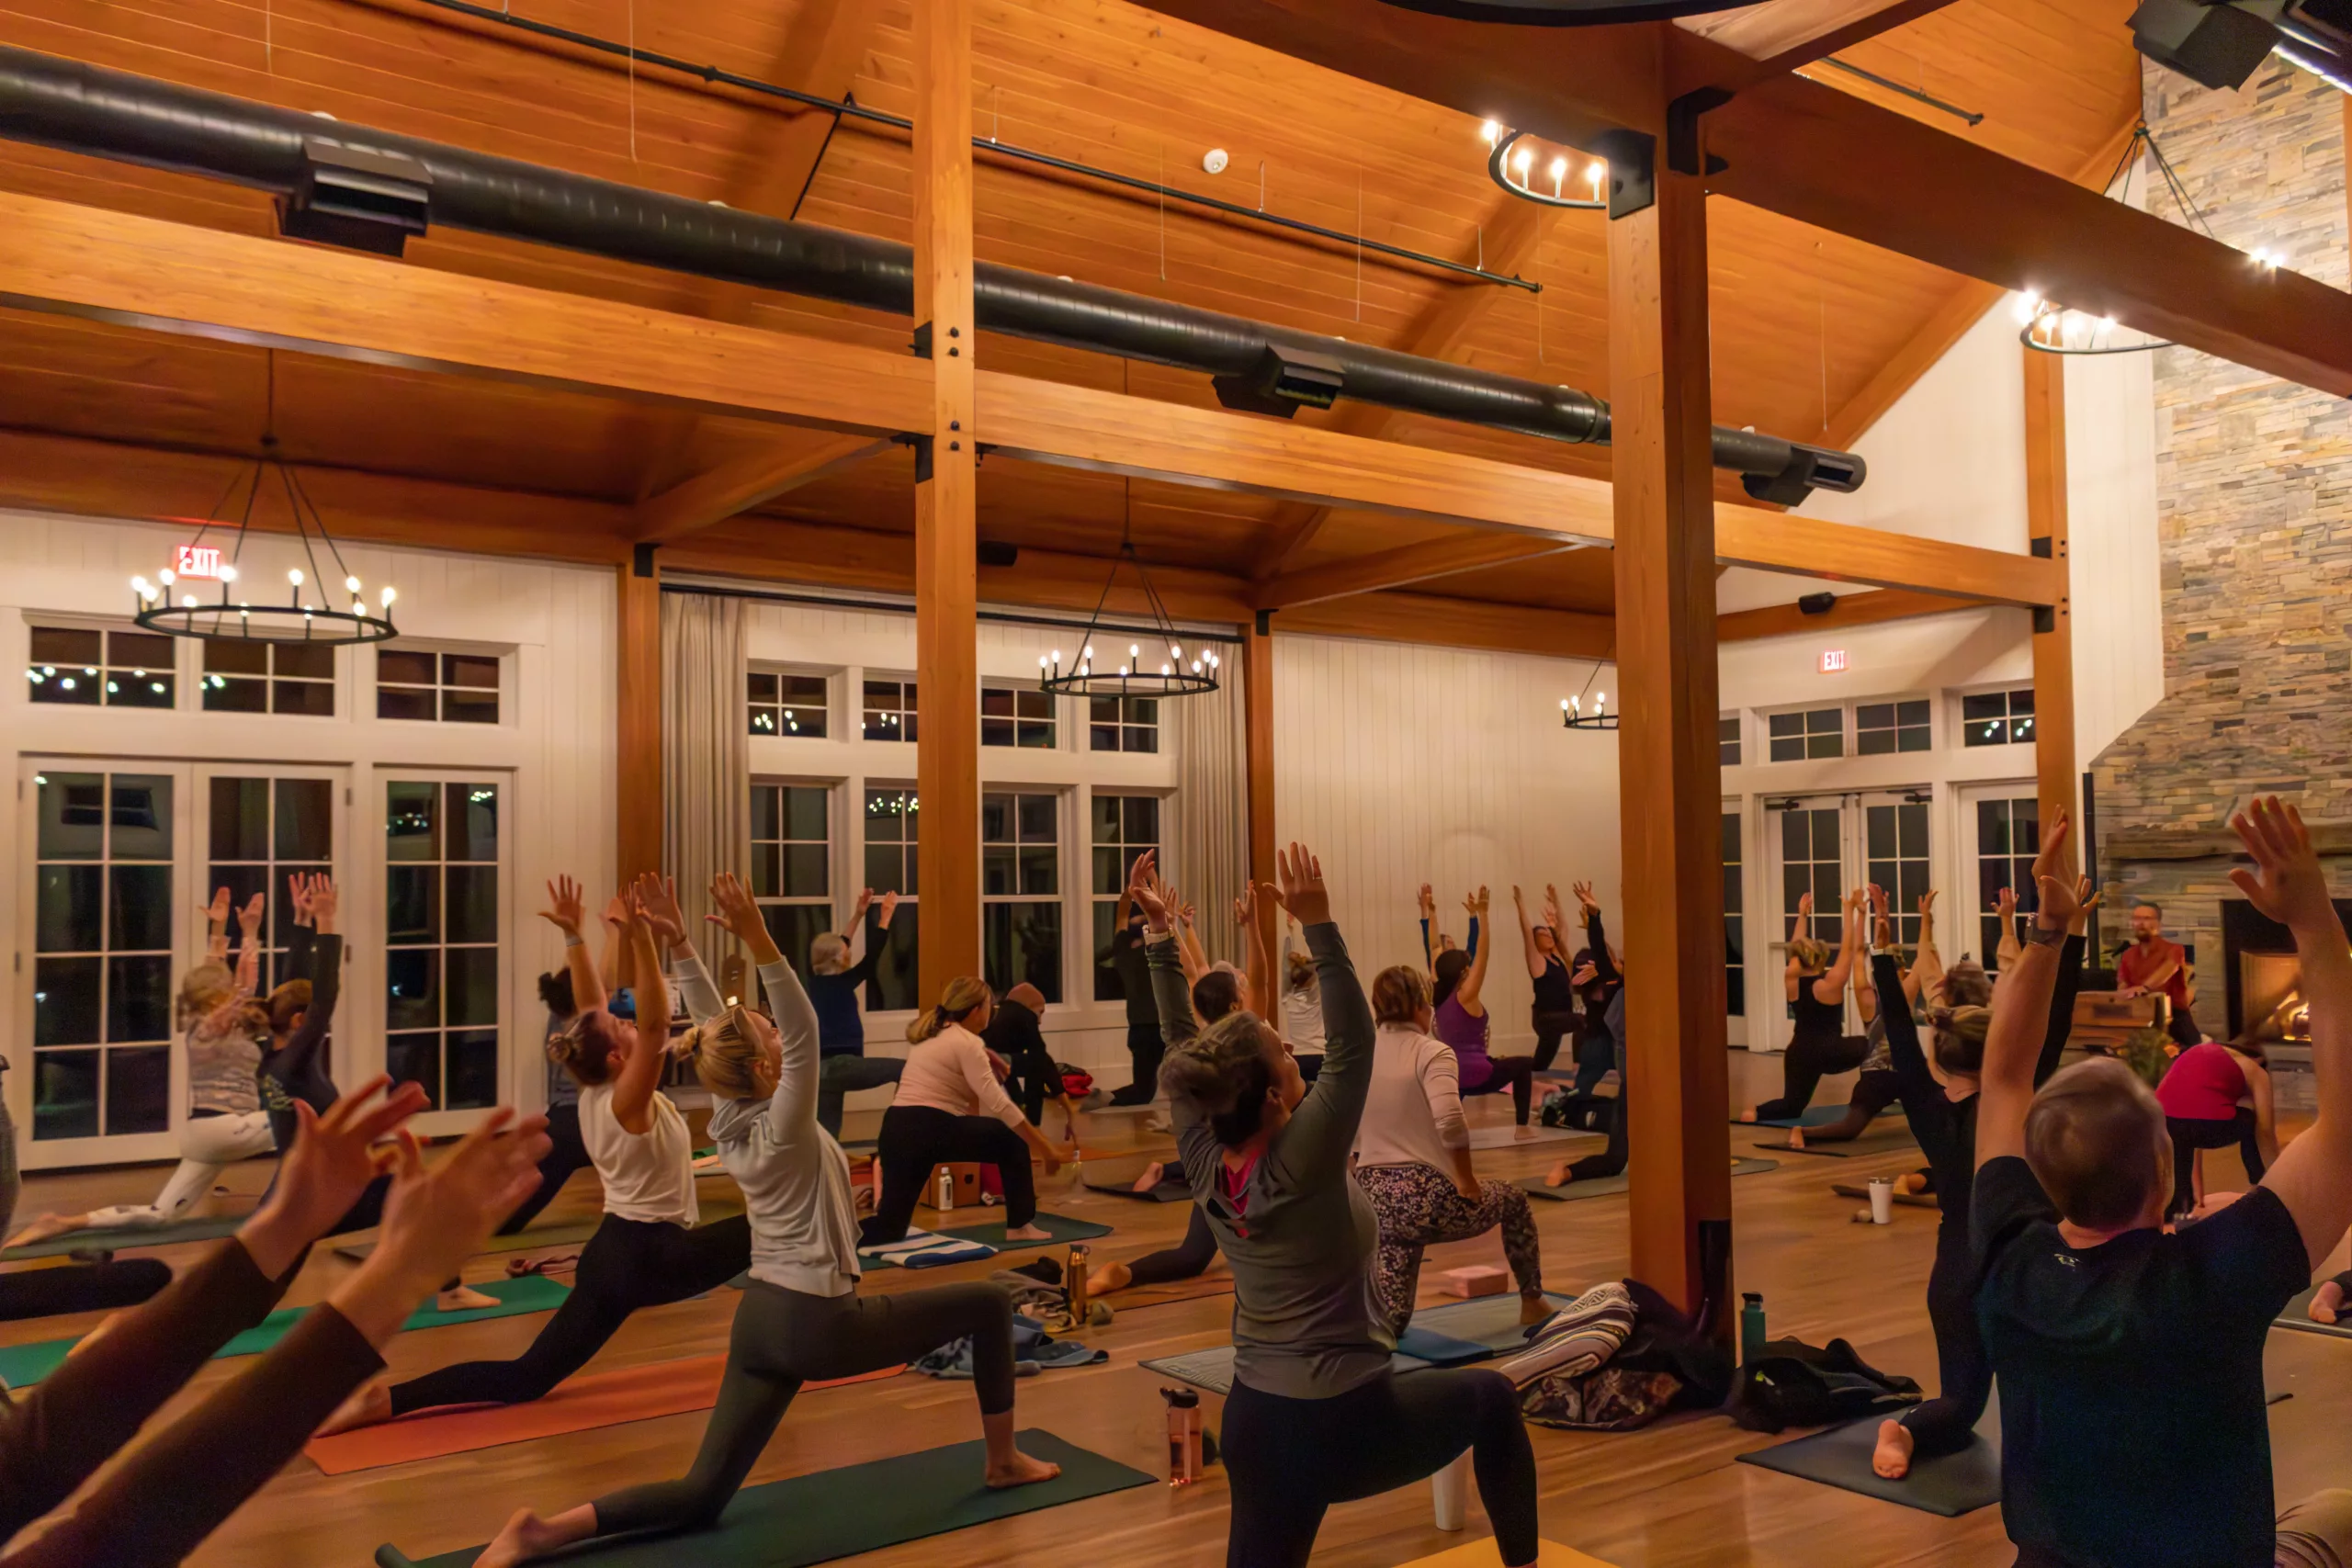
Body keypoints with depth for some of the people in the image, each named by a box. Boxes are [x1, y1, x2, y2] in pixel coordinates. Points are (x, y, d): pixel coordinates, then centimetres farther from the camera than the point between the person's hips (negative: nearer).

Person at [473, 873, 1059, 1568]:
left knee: (701, 1496, 10)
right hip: (818, 1323, -8)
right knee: (988, 1304, 8)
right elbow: (805, 1032, -29)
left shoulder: (728, 1119, 2)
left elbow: (711, 1024, 8)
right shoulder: (783, 1130, -17)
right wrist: (759, 941, -39)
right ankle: (1002, 1461, 18)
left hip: (760, 1319, 8)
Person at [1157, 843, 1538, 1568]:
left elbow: (1185, 1063, 4)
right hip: (1344, 1423, -5)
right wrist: (1318, 924, -28)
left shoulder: (1205, 1167, -6)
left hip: (1252, 1424, 5)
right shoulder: (1299, 1168, -22)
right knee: (1491, 1398, 20)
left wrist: (1160, 931, 5)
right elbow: (1351, 1047, -24)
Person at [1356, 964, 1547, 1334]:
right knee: (1513, 1200, 29)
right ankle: (1532, 1302, 38)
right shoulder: (1430, 1052, -10)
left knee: (1391, 1321, 17)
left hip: (1375, 1202, 5)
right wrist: (1466, 1178, -11)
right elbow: (1449, 1120, -25)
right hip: (1428, 1196, -5)